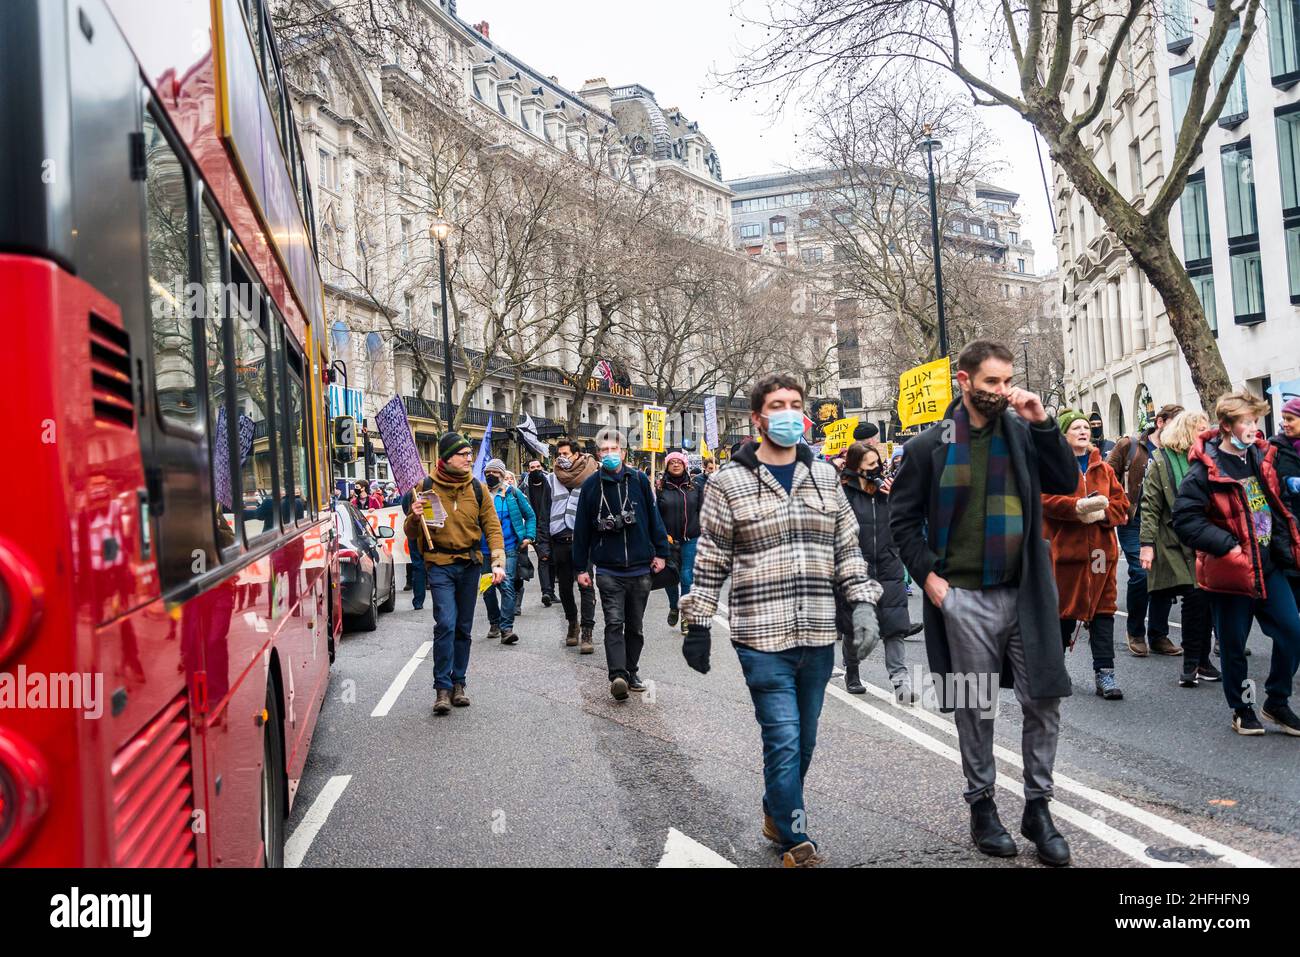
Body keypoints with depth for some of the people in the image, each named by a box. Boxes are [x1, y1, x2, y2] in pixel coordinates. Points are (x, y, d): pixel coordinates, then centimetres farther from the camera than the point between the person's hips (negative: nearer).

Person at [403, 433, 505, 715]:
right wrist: (415, 518, -18)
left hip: (470, 564, 3)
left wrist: (498, 561, -8)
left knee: (464, 627, 10)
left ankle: (458, 683, 22)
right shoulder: (427, 488, -1)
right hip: (440, 565, -3)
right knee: (445, 624, -14)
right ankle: (442, 688, -6)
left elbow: (492, 527, 5)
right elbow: (411, 534, 5)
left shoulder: (477, 489, 5)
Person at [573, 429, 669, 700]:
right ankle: (618, 676, -17)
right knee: (614, 623, -12)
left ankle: (631, 671, 26)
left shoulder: (639, 480, 2)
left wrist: (660, 552, 5)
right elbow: (581, 528, 3)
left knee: (635, 625, 12)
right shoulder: (591, 485, 0)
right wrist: (581, 567, 3)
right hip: (608, 569, -2)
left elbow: (653, 517, 7)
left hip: (640, 567, 2)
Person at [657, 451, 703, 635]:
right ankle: (673, 608, 33)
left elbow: (702, 513, 9)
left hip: (691, 540, 1)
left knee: (687, 577, -3)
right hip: (668, 540, 0)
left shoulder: (694, 487, 7)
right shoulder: (660, 488, 0)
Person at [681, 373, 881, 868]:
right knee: (783, 739, -4)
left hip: (818, 636, 4)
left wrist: (863, 603, 2)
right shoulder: (729, 482, -3)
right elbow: (710, 562, -1)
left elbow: (847, 548, 13)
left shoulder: (825, 476, 9)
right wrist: (698, 624, -1)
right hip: (762, 637, -4)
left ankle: (777, 813, 38)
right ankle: (795, 839, 14)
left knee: (804, 740, 15)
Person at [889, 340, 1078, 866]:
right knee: (974, 708, 9)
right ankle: (981, 806, 25)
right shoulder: (931, 445, -2)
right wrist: (928, 574, -7)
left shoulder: (1022, 432, 5)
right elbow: (902, 517, 2)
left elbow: (1067, 482, 0)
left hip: (1025, 593, 2)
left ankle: (1038, 806, 22)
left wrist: (1043, 424, -9)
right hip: (964, 599, -2)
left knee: (1044, 702, 5)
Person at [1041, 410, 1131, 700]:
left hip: (1100, 550, 4)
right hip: (1065, 548, -4)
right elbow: (1045, 499, -14)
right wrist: (1078, 507, -26)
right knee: (1064, 607, 4)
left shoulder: (1103, 468, 15)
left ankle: (1104, 672, 5)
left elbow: (1122, 503, 8)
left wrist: (1103, 513, -11)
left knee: (1102, 608, 2)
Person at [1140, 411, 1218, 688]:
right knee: (1195, 596, -12)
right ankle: (1192, 663, 0)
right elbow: (1150, 506, -4)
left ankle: (1201, 660, 18)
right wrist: (1147, 543, -11)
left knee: (1207, 599, 4)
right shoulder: (1161, 463, 0)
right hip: (1178, 544, -5)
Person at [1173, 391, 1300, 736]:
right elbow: (1185, 519, -19)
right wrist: (1227, 546, -22)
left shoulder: (1262, 456, 5)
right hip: (1231, 572, -6)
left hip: (1269, 566, 6)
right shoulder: (1206, 470, -15)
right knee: (1234, 646, 7)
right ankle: (1242, 709, 26)